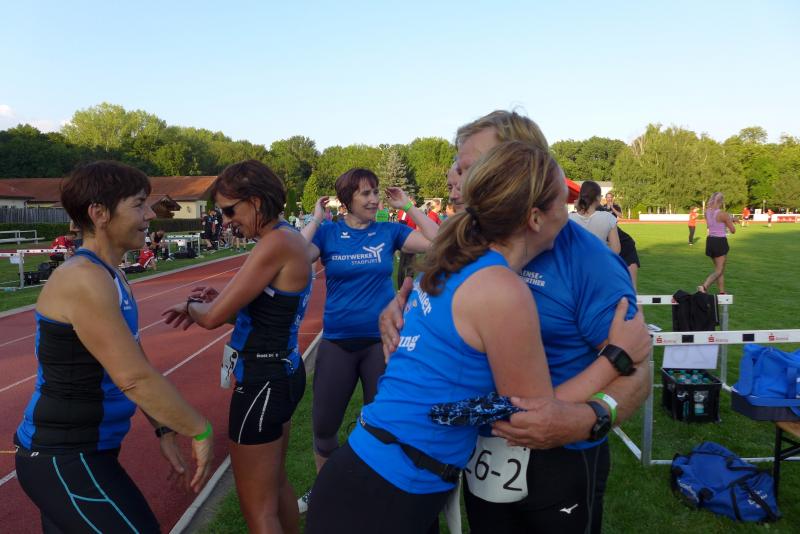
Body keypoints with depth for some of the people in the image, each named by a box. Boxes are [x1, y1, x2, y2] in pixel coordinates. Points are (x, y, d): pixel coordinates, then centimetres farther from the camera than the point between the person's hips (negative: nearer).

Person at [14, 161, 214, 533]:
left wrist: (164, 431, 8)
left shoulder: (111, 278, 8)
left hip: (79, 452, 9)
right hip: (65, 460, -9)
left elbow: (133, 367, 10)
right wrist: (200, 431, -16)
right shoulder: (83, 280, -23)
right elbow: (135, 379, -26)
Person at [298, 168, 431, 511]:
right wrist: (316, 220, -12)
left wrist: (408, 207, -8)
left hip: (381, 340, 0)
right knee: (323, 425, 12)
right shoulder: (328, 233, -2)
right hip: (337, 342, 1)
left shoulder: (389, 231, -1)